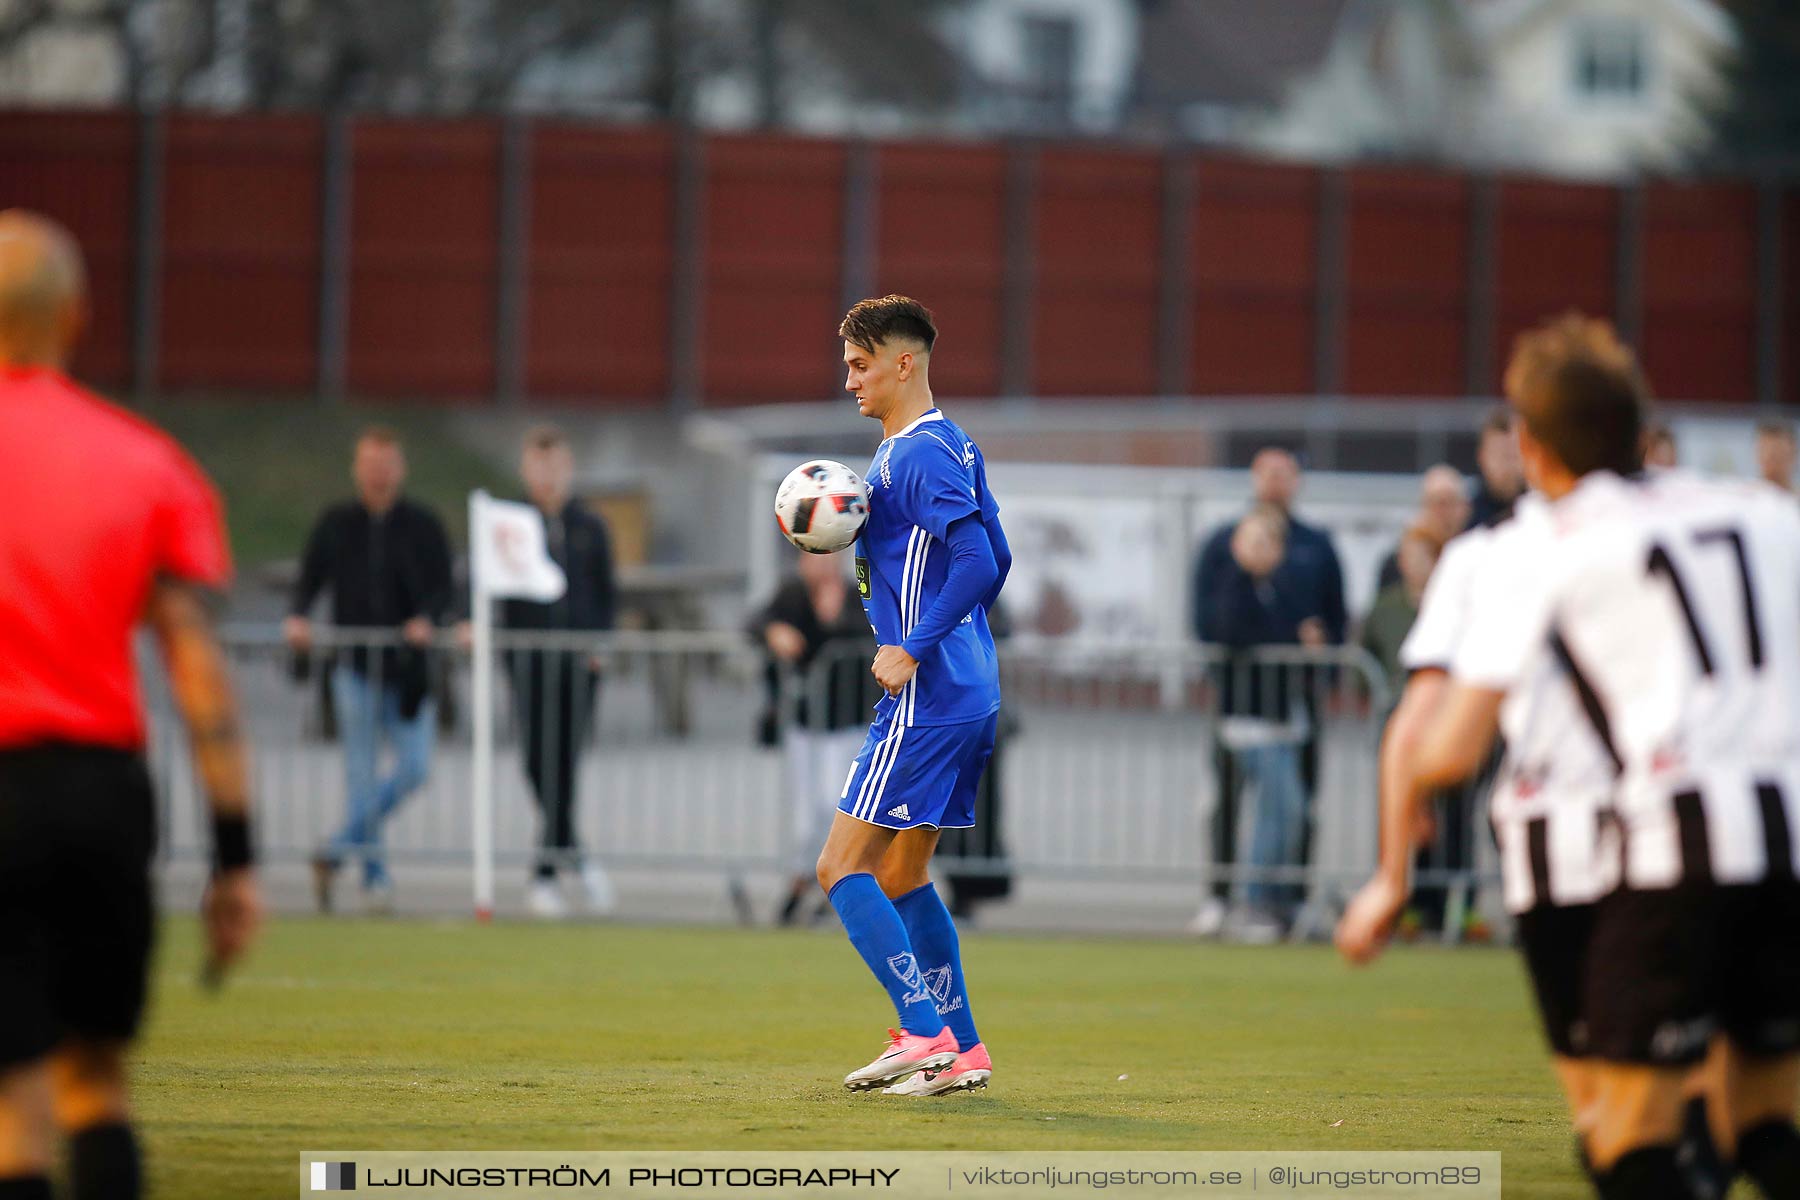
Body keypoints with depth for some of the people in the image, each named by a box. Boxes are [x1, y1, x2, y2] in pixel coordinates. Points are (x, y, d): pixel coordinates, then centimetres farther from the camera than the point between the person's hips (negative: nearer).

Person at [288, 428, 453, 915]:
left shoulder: (423, 526, 4)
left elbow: (443, 588, 0)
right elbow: (309, 581, 6)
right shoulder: (335, 524, 5)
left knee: (413, 768, -4)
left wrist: (427, 620, -21)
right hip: (354, 663, -1)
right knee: (362, 773, -2)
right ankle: (374, 874, 5)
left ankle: (338, 850, 11)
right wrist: (298, 617, -14)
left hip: (408, 666, 1)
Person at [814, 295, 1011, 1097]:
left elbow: (977, 564, -23)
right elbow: (992, 562, 22)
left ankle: (925, 1032, -12)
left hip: (925, 700, -10)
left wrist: (912, 651, -22)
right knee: (901, 874, 15)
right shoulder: (953, 446, 15)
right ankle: (962, 1051, 15)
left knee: (842, 867, -8)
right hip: (969, 693, 10)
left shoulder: (919, 454, -14)